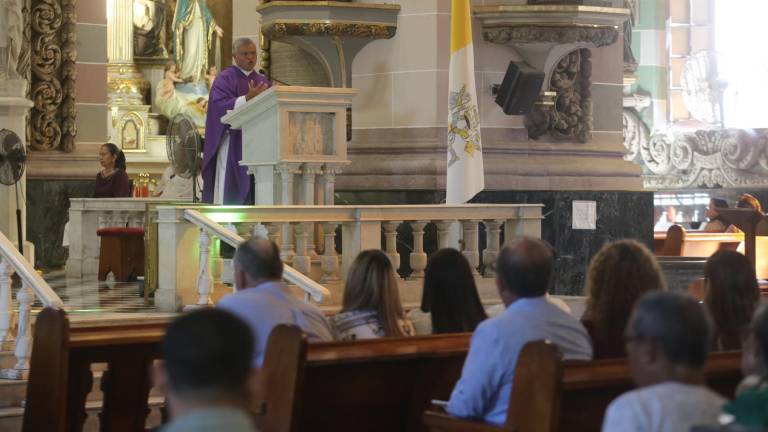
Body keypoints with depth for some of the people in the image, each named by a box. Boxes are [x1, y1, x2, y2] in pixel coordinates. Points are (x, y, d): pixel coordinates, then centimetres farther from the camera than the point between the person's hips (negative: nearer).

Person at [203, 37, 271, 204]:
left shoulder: (262, 81, 18)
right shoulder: (225, 78, 1)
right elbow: (219, 106, -14)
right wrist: (248, 98, -24)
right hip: (233, 143, -5)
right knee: (230, 190, -9)